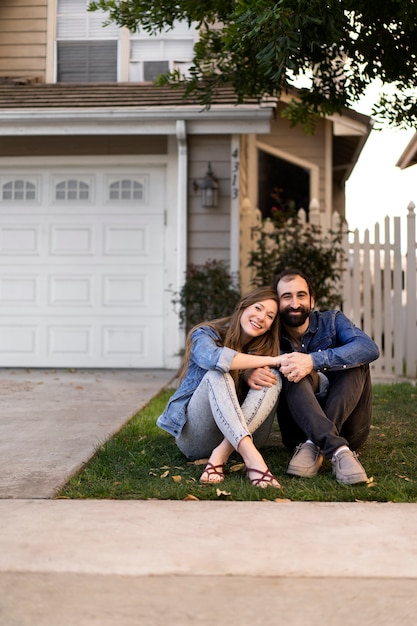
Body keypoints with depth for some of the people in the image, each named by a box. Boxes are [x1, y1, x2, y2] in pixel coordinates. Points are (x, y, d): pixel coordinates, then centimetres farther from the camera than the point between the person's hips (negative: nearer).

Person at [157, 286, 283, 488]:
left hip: (240, 436, 3)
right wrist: (271, 360, -28)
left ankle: (220, 455, -34)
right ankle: (251, 457, -51)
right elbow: (213, 357, -31)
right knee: (217, 374, -30)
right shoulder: (206, 335, -6)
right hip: (195, 435, -3)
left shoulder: (266, 347, 7)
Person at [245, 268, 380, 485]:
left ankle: (315, 446, -31)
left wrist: (314, 361, -33)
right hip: (302, 429, 0)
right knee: (293, 373, -25)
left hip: (346, 427, 1)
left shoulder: (332, 321, 1)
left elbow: (370, 348, -19)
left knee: (355, 359, -20)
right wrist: (247, 373, -33)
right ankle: (338, 451, -44)